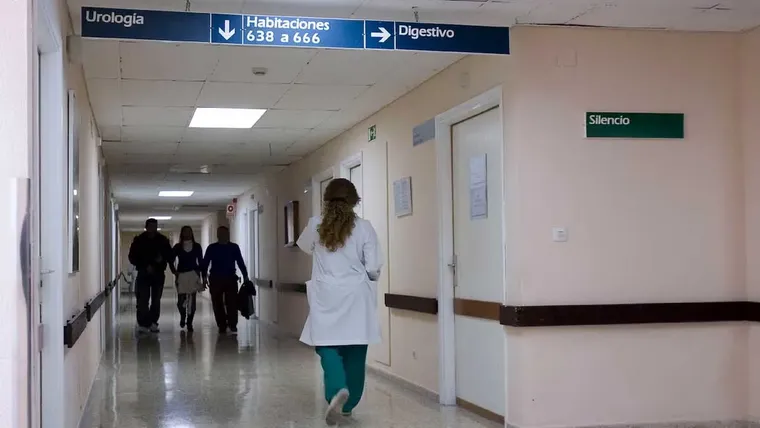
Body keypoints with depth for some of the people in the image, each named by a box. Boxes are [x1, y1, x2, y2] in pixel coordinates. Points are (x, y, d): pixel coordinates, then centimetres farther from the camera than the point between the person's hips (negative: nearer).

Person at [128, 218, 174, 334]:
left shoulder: (163, 240, 3)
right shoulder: (139, 240, -2)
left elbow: (170, 256, 9)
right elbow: (132, 258, 0)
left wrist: (162, 259, -13)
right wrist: (145, 266, -10)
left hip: (159, 273, 2)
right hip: (143, 274, -2)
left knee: (156, 300, 5)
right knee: (143, 300, -9)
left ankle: (153, 323, 12)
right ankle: (143, 324, -8)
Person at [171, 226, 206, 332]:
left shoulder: (197, 246, 6)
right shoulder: (177, 247, 5)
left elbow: (201, 262, 6)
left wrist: (203, 277, 4)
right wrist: (174, 271, -8)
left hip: (194, 275, 0)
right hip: (181, 275, 0)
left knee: (192, 300, -4)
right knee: (181, 301, -4)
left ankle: (189, 322, 5)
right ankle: (183, 316, 27)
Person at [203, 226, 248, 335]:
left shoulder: (234, 247, 5)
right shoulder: (211, 248, 5)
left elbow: (240, 262, 7)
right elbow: (205, 263, 5)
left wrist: (245, 276, -1)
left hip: (231, 279, -1)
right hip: (215, 279, 1)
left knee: (232, 303, -11)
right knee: (218, 304, 2)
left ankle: (232, 325, -8)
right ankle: (222, 326, 9)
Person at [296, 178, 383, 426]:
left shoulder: (315, 226, -1)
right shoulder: (364, 228, -5)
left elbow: (305, 247, 22)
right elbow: (374, 268, -5)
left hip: (327, 297, 0)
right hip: (356, 297, 0)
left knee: (328, 346, 4)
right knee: (354, 352, 12)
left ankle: (337, 390, -24)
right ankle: (348, 405, 22)